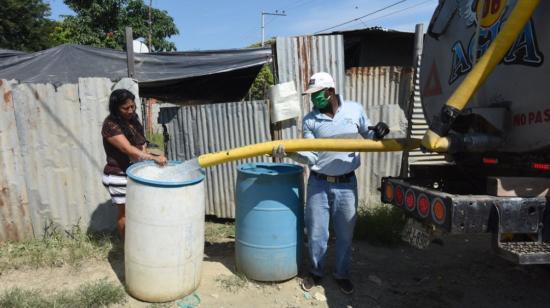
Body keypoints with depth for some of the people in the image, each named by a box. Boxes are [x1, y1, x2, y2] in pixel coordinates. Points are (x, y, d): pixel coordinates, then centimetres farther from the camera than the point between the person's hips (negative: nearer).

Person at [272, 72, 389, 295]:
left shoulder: (355, 110, -1)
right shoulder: (310, 120, -3)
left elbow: (368, 134, 15)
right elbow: (310, 157, -8)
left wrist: (377, 132, -7)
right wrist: (288, 152, -25)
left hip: (346, 184, 1)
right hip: (318, 184, 0)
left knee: (345, 234, 13)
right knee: (316, 233, 9)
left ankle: (342, 274, 34)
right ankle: (316, 272, 32)